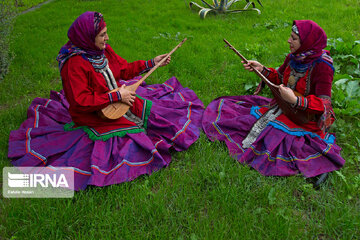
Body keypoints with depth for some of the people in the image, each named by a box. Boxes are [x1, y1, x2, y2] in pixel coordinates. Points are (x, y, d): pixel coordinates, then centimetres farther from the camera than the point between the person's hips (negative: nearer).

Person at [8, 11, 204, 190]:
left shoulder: (103, 50, -4)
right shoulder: (74, 64, -27)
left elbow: (124, 69, 9)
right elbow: (81, 102, -28)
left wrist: (152, 63, 2)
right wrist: (116, 96, -27)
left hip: (117, 98, 8)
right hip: (94, 116, -8)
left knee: (155, 112, 2)